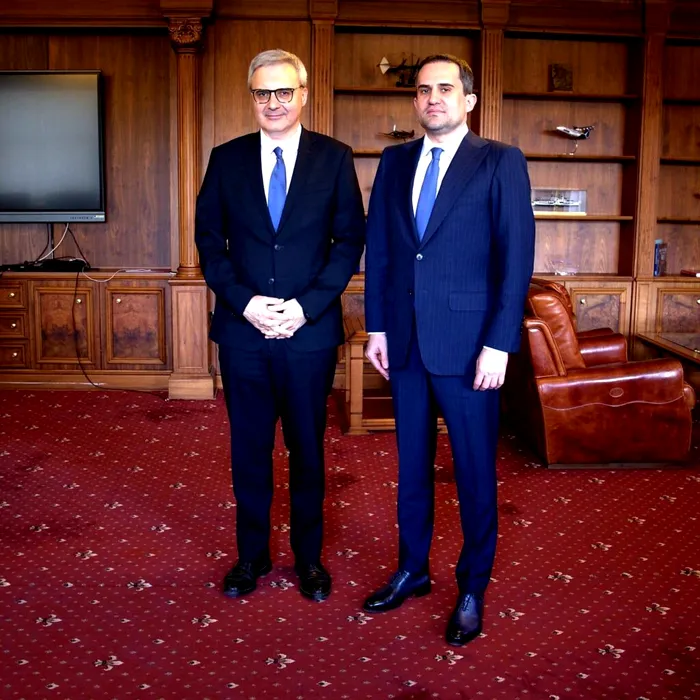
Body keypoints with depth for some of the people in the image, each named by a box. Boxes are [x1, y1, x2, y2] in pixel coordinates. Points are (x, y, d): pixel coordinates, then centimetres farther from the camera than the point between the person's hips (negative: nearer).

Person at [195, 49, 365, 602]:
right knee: (249, 447, 11)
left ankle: (308, 556, 26)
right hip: (242, 329, 2)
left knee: (307, 447, 10)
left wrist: (306, 306, -12)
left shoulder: (334, 158, 2)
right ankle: (252, 554, 28)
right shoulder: (227, 158, 6)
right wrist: (243, 303, -10)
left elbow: (350, 239, -2)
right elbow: (209, 238, 4)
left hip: (310, 329, -1)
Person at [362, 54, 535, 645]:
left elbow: (517, 257, -8)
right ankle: (413, 570, 33)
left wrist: (498, 344, -14)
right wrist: (377, 327, 5)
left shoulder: (501, 163, -3)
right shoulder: (396, 161, 10)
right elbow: (378, 247, 10)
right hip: (405, 340, 5)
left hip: (467, 344, -4)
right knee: (412, 464, 16)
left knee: (475, 472, 7)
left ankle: (473, 590, 24)